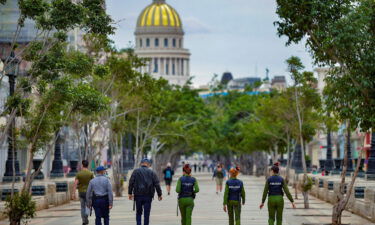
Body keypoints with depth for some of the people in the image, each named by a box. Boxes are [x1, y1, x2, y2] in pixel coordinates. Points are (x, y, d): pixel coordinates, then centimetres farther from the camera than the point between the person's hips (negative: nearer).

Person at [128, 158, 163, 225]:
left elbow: (131, 183, -1)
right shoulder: (152, 173, 2)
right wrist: (159, 194, 6)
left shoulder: (136, 171, 4)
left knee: (139, 213, 12)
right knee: (146, 213, 3)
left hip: (138, 195, 1)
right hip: (148, 196, -1)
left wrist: (130, 193, 2)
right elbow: (157, 184, 0)